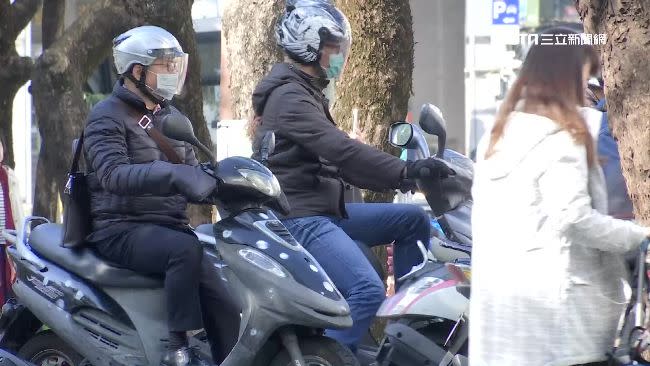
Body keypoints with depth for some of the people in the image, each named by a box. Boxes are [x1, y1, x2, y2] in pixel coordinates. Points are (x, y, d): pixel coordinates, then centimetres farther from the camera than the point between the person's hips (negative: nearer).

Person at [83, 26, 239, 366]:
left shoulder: (170, 117, 19)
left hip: (168, 224, 7)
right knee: (185, 248, -35)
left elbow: (191, 175, 16)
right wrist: (172, 174, -39)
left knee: (223, 297, -8)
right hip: (121, 229, -7)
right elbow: (113, 174, -24)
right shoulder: (107, 117, -6)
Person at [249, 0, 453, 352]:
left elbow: (334, 159, 24)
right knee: (367, 290, -27)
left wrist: (400, 174, 19)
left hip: (326, 211, 11)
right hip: (300, 220, -11)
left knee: (413, 219, 13)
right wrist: (404, 171, -31)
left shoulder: (306, 92, 20)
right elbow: (340, 149, -27)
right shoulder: (288, 97, -15)